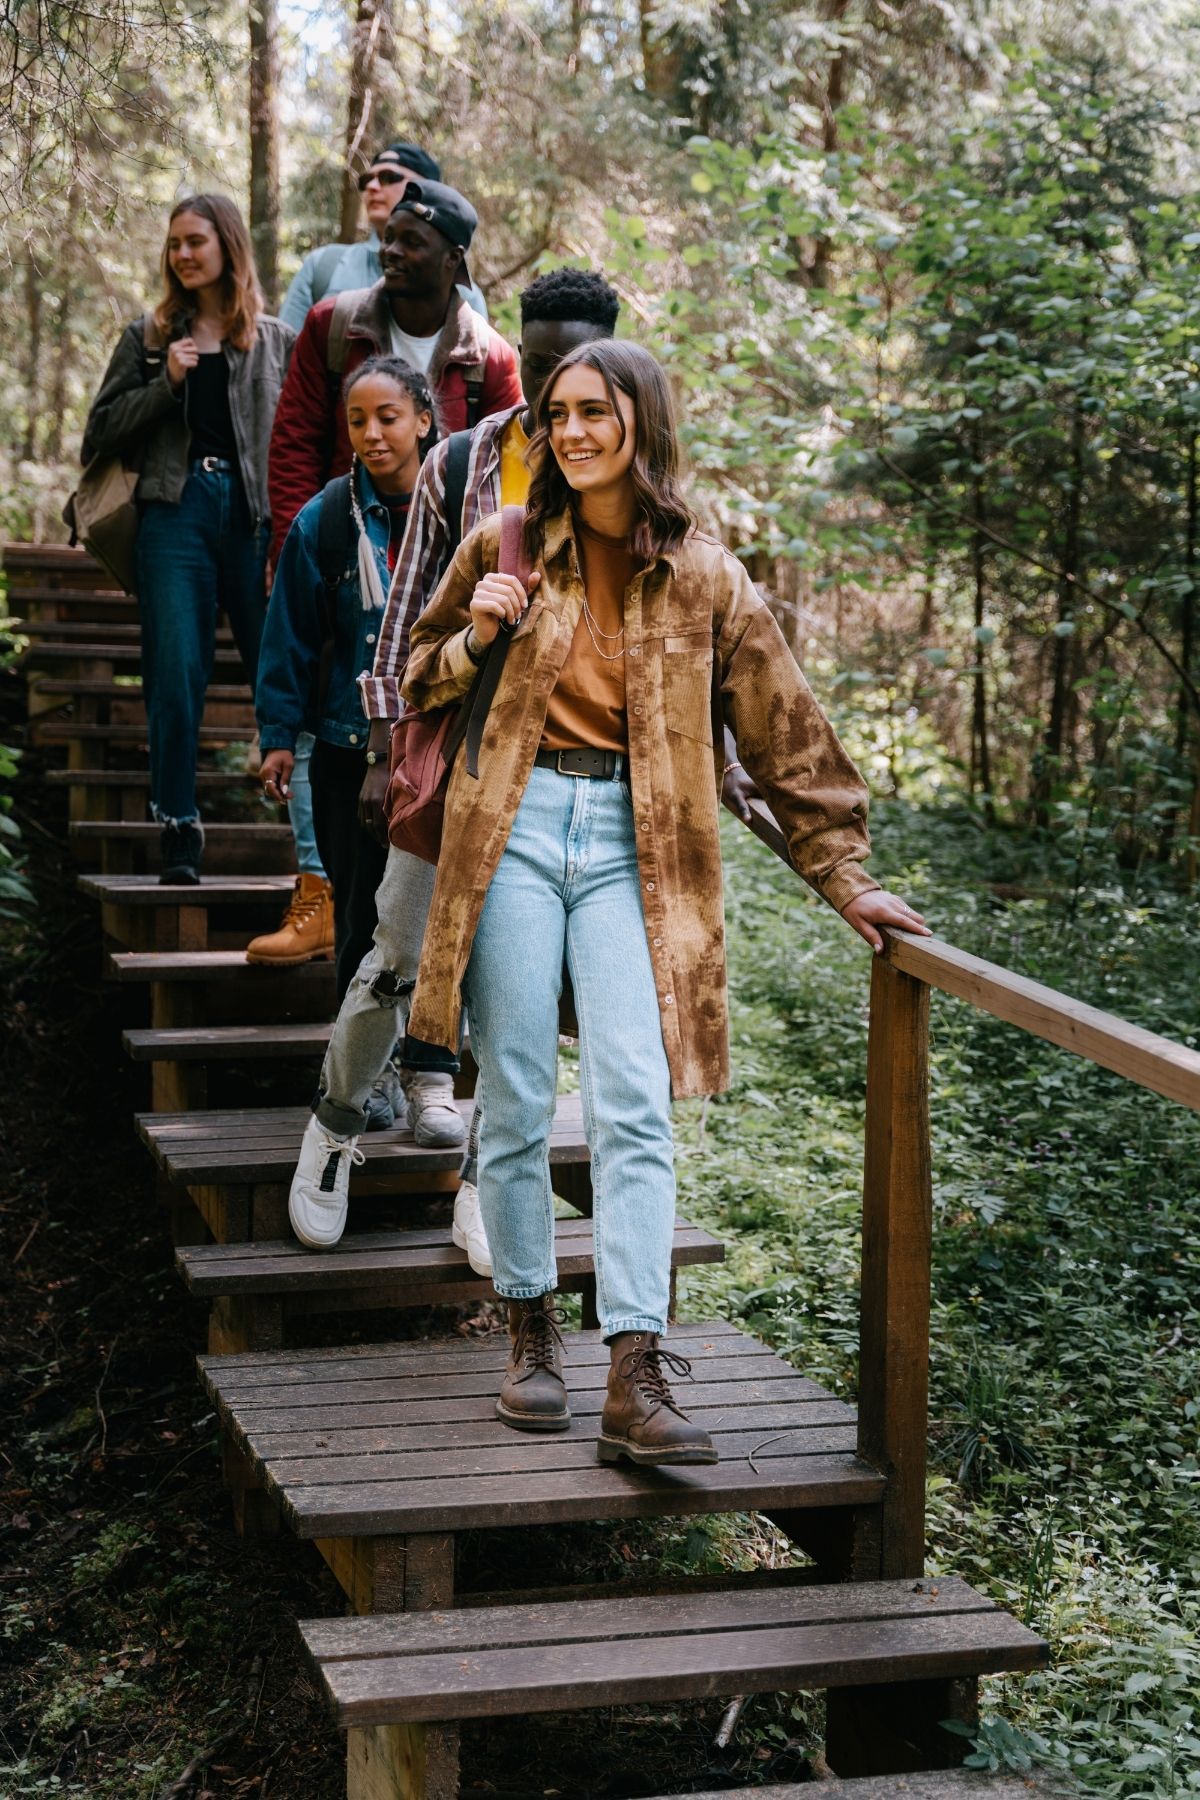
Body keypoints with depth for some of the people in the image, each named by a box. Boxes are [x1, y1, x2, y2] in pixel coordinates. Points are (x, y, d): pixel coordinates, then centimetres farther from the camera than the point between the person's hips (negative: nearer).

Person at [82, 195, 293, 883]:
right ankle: (179, 833, 2)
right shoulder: (149, 337, 15)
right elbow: (102, 431, 10)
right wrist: (166, 383, -4)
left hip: (257, 515, -1)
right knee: (175, 676, -5)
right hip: (175, 511, 1)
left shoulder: (279, 341, 12)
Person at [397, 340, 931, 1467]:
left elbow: (786, 739, 10)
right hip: (514, 827, 1)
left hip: (632, 845, -1)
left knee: (633, 1107, -11)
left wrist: (844, 878, 9)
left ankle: (636, 1384, -14)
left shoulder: (704, 579, 6)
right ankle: (531, 1340, 17)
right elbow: (420, 679, 18)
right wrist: (478, 637, -4)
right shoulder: (502, 546, 8)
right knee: (517, 1101, 1)